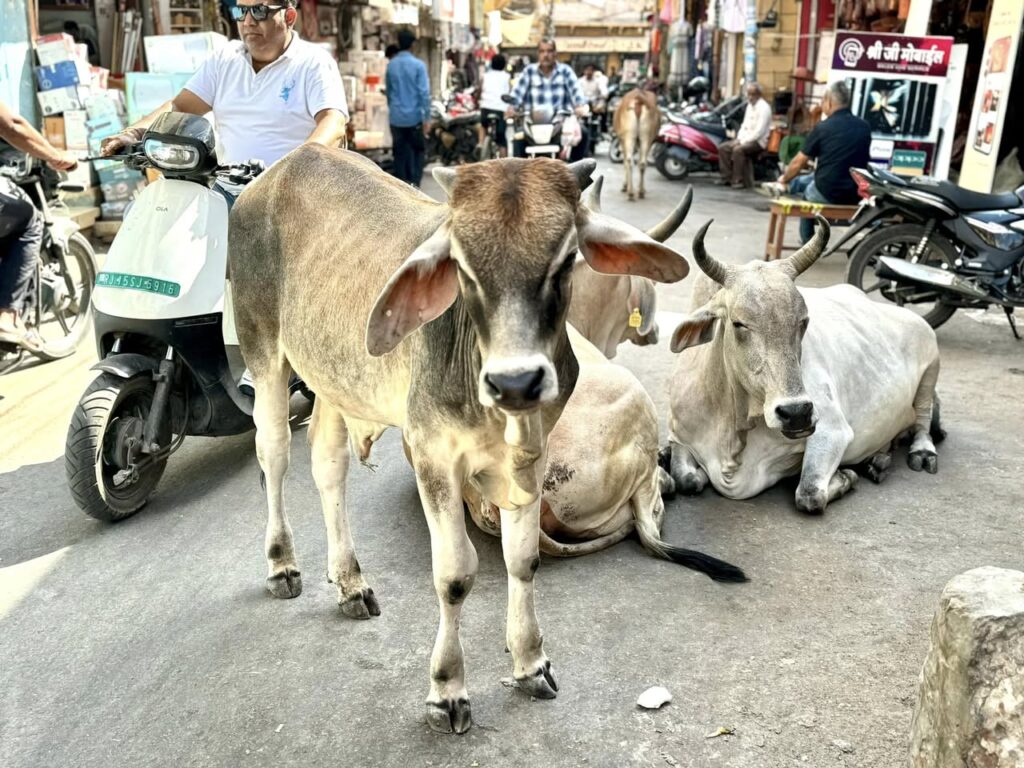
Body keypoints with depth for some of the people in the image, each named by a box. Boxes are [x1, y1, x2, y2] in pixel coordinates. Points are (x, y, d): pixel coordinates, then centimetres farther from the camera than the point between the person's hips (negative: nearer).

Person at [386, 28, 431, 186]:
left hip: (396, 117, 3)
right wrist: (426, 118, -10)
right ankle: (414, 183, 1)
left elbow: (389, 91, 11)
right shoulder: (418, 65, -9)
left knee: (400, 153, 9)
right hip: (414, 117, -3)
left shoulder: (391, 65, 4)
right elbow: (424, 93, -13)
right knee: (417, 151, 10)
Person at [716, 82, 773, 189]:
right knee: (723, 147, -5)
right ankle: (727, 177, -3)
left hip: (758, 141, -9)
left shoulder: (764, 107, -14)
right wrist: (739, 139, 1)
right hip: (746, 139, 9)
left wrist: (743, 141, -21)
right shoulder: (750, 105, 14)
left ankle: (739, 181, -27)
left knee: (738, 150, -34)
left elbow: (759, 131, -21)